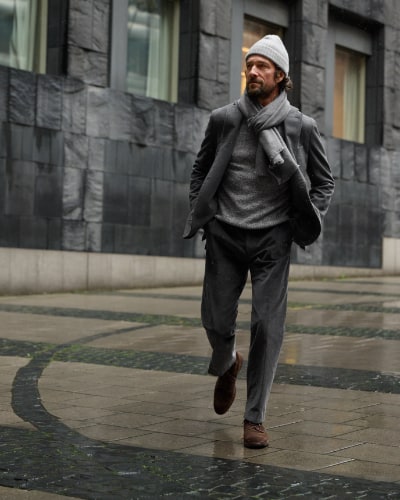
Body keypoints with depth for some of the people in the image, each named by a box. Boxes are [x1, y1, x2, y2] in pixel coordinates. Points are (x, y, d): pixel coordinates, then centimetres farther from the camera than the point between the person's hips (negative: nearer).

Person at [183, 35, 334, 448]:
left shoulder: (301, 127, -2)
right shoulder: (223, 120, 1)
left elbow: (324, 180, 10)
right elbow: (200, 169, 15)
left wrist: (308, 220, -3)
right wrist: (199, 213, 4)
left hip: (272, 237, -1)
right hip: (225, 235, 1)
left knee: (267, 326, -7)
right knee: (216, 322, 3)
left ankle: (254, 419, 4)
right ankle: (226, 365, 40)